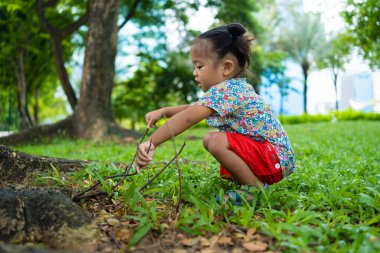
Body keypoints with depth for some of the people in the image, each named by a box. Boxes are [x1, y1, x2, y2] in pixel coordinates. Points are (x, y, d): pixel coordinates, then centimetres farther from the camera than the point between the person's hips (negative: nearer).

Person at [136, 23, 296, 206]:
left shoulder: (225, 90, -21)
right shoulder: (234, 87, 10)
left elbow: (188, 118, -30)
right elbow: (195, 108, 18)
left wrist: (151, 143, -29)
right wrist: (164, 111, 8)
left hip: (277, 159, -10)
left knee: (215, 141, -27)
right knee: (211, 140, 20)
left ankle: (255, 188, -10)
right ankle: (254, 179, 15)